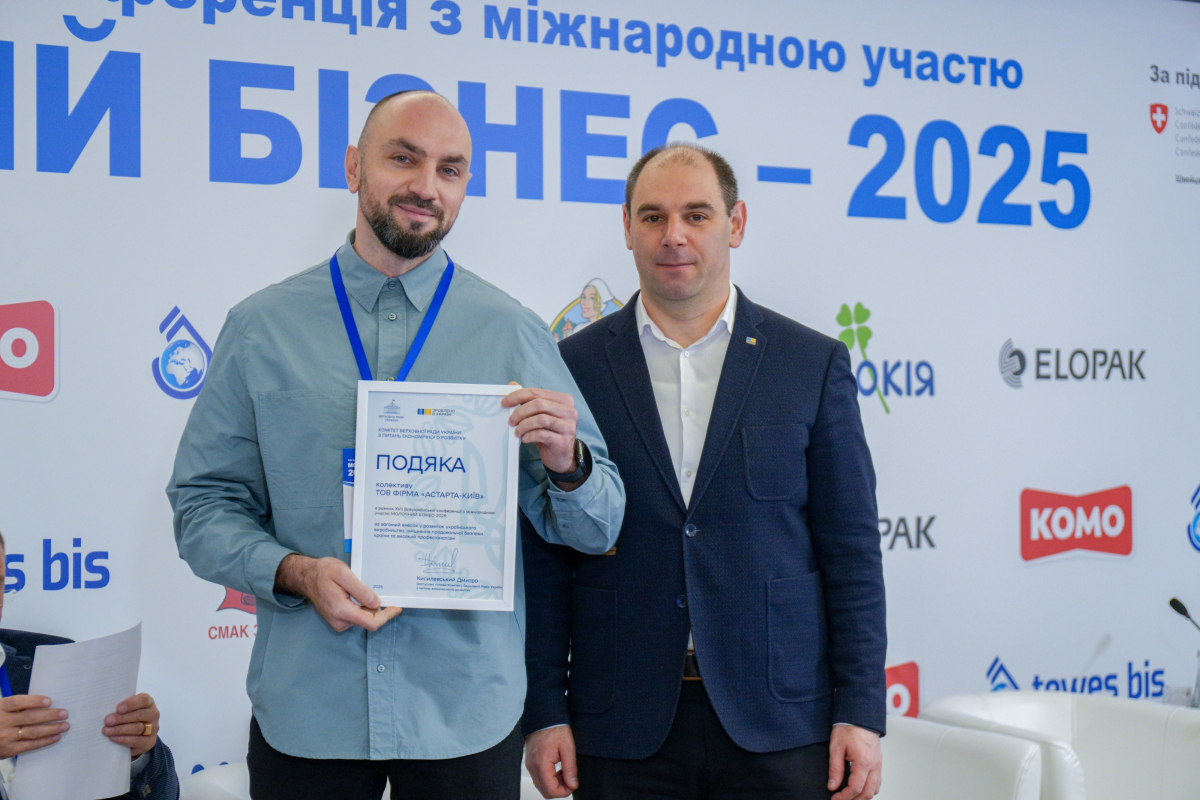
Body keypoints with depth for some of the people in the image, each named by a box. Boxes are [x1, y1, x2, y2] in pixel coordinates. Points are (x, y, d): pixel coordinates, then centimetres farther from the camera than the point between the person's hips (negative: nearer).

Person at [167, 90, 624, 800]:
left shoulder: (512, 332, 1)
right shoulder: (261, 327, 2)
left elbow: (596, 530, 3)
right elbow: (204, 507, 2)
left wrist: (565, 464, -18)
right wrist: (295, 572, -15)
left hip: (467, 711, 0)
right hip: (305, 710, 0)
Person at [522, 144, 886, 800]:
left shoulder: (814, 364, 3)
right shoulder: (574, 367, 4)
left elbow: (851, 549, 3)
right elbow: (544, 556, 4)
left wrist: (860, 711, -3)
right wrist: (543, 713, -1)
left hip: (779, 724, 0)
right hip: (623, 733, 0)